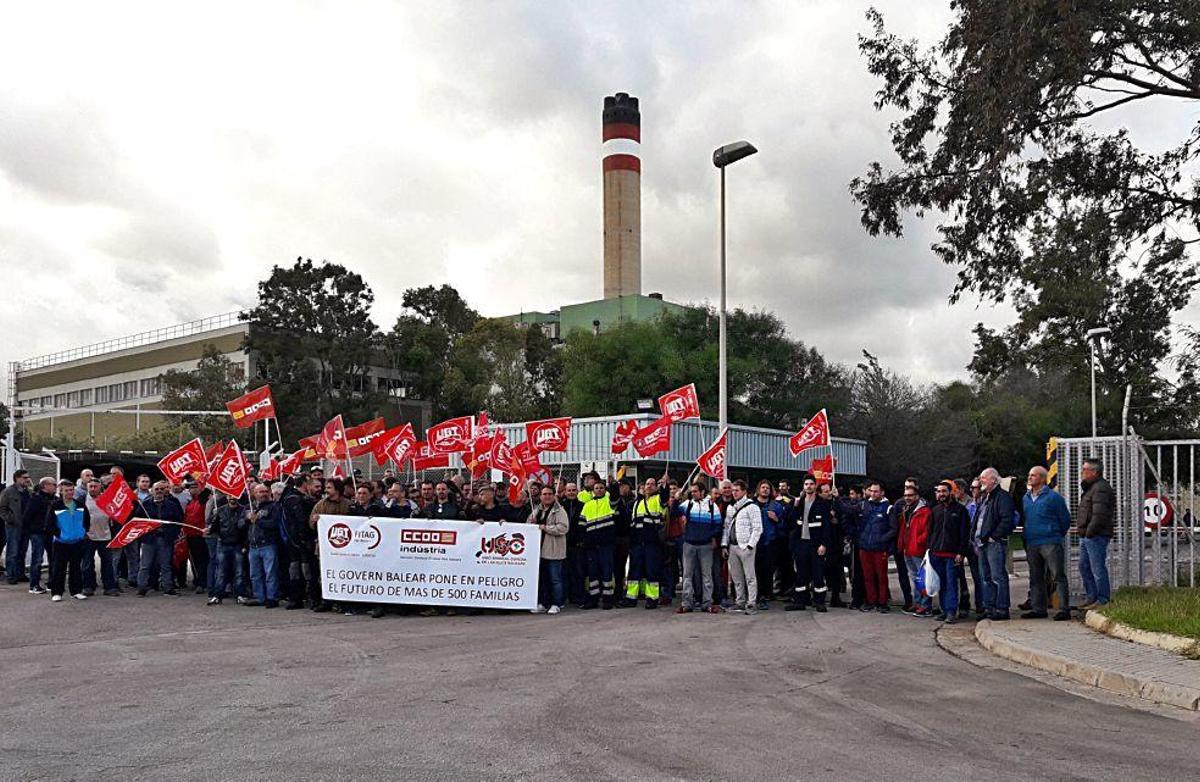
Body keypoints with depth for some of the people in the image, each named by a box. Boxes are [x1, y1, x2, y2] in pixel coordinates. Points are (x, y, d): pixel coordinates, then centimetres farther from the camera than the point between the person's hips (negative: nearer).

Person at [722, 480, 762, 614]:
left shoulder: (751, 507, -5)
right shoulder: (730, 508, 16)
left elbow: (757, 528, -9)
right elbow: (726, 527, 18)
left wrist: (750, 545, -15)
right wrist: (724, 545, 10)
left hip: (745, 546, -7)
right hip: (732, 546, 7)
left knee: (750, 577, -4)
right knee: (736, 577, 11)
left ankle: (752, 603, -1)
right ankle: (740, 602, 18)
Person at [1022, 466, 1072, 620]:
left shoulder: (1053, 497, -5)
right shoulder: (1025, 498, 13)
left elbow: (1065, 520, 1)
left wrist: (1056, 535, 9)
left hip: (1051, 544, -6)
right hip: (1031, 545, 7)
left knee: (1058, 577, -5)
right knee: (1035, 578, 10)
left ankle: (1064, 609, -4)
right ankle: (1038, 609, 17)